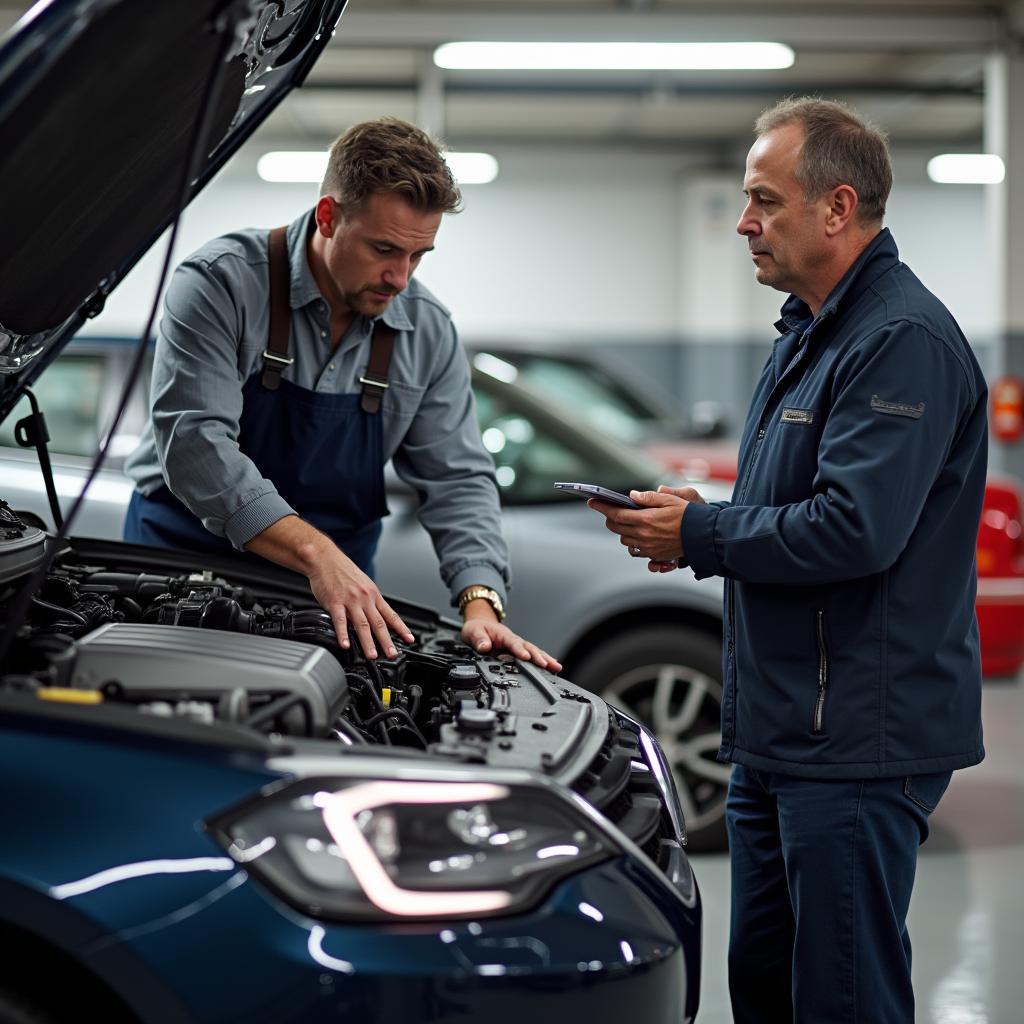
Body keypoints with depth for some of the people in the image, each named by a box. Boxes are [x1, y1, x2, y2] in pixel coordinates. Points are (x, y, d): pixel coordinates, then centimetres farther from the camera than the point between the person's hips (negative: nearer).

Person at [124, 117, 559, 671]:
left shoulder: (428, 333, 1)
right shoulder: (221, 283, -16)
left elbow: (457, 480, 1)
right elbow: (195, 442, -26)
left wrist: (482, 605, -17)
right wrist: (317, 553, -36)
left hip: (336, 584, 4)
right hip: (185, 549, -4)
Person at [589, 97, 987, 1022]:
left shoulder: (904, 340, -16)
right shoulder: (808, 335, 18)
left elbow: (855, 529, -25)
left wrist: (698, 537, -13)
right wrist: (703, 516, 7)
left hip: (860, 740, -11)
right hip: (779, 735, 11)